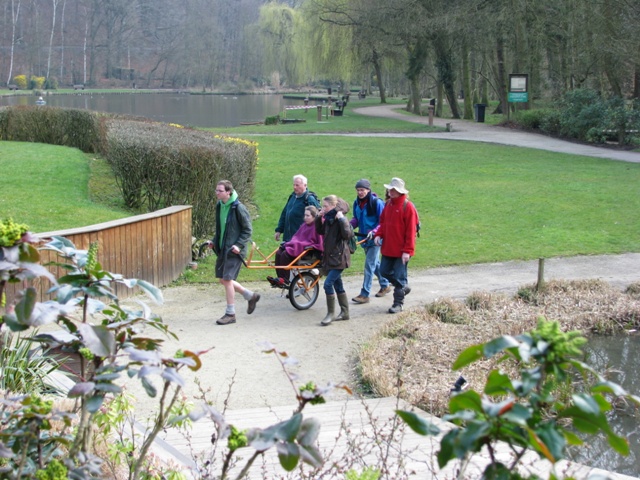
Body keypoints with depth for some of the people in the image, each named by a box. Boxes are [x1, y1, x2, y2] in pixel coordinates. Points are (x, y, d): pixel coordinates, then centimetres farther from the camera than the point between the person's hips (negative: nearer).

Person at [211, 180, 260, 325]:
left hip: (234, 250, -8)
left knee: (227, 279, -9)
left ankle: (230, 314, 2)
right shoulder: (219, 206, 7)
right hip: (222, 248, 8)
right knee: (223, 279, 11)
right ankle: (250, 296, 29)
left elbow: (247, 230, -11)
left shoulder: (238, 208, -15)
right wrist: (215, 241, 8)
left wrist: (239, 245, -21)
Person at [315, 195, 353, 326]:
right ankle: (344, 312, 24)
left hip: (339, 257, -9)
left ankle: (330, 314, -5)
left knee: (328, 283, -14)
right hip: (330, 256, 9)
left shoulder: (341, 219, -14)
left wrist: (341, 219, -27)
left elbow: (348, 234, -27)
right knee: (338, 286, 14)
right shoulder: (328, 219, 9)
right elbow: (320, 231, 21)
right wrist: (318, 218, 7)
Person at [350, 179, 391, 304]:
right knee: (375, 263, 19)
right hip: (364, 238, 7)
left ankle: (364, 294, -9)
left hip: (375, 239, -7)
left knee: (369, 265, -9)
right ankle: (385, 285, 36)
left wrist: (373, 232, -26)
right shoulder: (357, 203, 4)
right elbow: (356, 219, 15)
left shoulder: (377, 202, -15)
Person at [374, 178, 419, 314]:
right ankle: (403, 287, 33)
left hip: (401, 250, -7)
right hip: (388, 248, 7)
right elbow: (383, 221, 18)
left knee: (399, 277, 0)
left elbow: (410, 230, -16)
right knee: (384, 271, 12)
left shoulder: (407, 206, -15)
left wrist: (407, 250, -18)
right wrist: (379, 234, -1)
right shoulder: (389, 204, 7)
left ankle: (398, 304, 12)